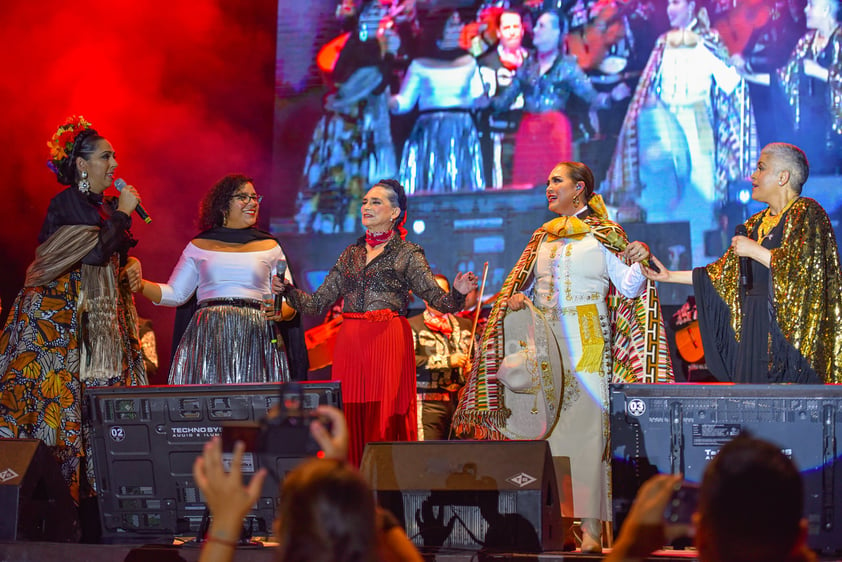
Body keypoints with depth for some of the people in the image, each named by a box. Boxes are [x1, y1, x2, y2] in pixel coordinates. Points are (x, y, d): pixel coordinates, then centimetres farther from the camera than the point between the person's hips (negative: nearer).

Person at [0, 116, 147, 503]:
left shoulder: (105, 207, 15)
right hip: (64, 318, -8)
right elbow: (95, 253, -20)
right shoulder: (68, 203, -10)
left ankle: (93, 486, 1)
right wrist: (122, 214, -11)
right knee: (63, 395, -11)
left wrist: (131, 262, 5)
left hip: (101, 318, 8)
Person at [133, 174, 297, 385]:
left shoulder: (270, 247, 14)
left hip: (255, 336, 0)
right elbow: (176, 293, 14)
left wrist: (280, 312, -10)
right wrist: (140, 284, -2)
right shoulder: (199, 246, 15)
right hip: (208, 339, 0)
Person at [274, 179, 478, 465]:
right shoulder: (351, 254, 18)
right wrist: (287, 290, 2)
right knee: (352, 418, 1)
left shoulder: (407, 254, 4)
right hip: (349, 343, 5)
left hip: (389, 343, -5)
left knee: (386, 417, -8)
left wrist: (458, 292, -26)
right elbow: (318, 303, 17)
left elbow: (438, 299, -6)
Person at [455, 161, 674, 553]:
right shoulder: (543, 237, 18)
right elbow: (520, 286, 21)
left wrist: (638, 262, -22)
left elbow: (629, 289, -3)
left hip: (586, 346, -5)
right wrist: (514, 298, 0)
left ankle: (591, 528, -12)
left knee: (585, 429, -11)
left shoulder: (603, 235, 3)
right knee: (544, 428, -1)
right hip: (544, 342, 5)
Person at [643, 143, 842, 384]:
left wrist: (755, 251, -11)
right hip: (755, 329, 8)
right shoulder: (756, 224, 19)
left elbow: (804, 268, -17)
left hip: (790, 327, -8)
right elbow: (724, 273, 20)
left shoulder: (807, 214, -4)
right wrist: (669, 276, 19)